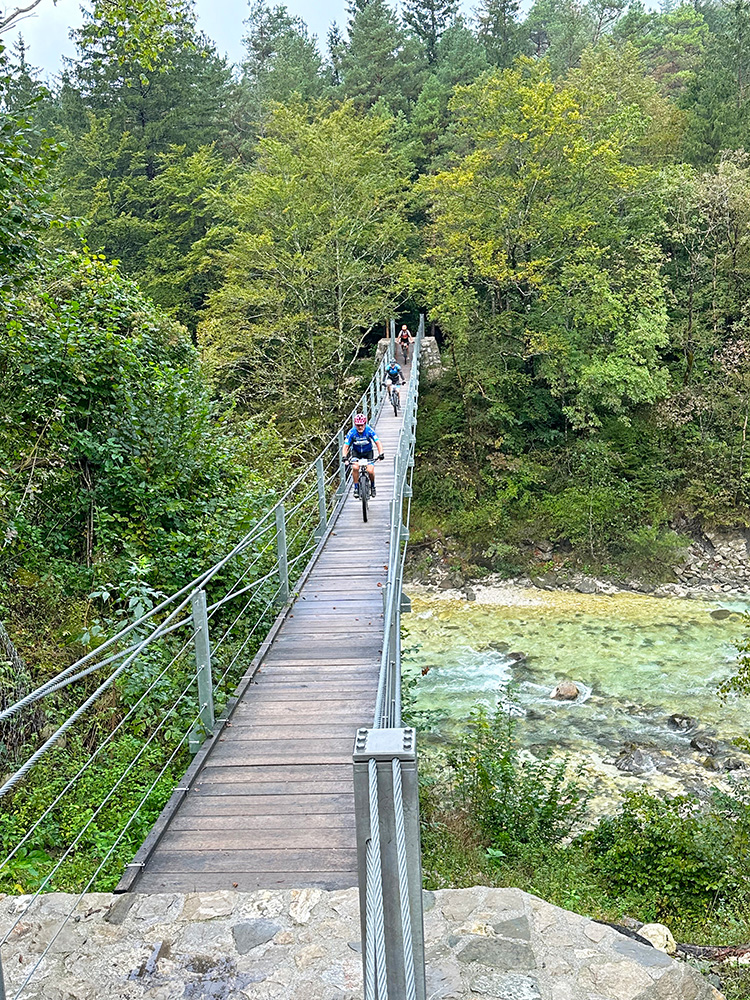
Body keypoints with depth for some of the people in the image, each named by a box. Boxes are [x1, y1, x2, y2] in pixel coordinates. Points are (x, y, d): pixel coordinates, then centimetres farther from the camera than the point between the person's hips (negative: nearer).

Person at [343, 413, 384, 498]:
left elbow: (377, 443, -25)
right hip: (356, 452, 0)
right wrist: (344, 457, -37)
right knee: (355, 467, -27)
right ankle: (356, 487, -7)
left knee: (370, 471, -18)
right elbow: (346, 446, -21)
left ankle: (373, 486, 13)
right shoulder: (352, 432, -22)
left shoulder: (369, 430, -24)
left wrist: (381, 454, -39)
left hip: (368, 452, 0)